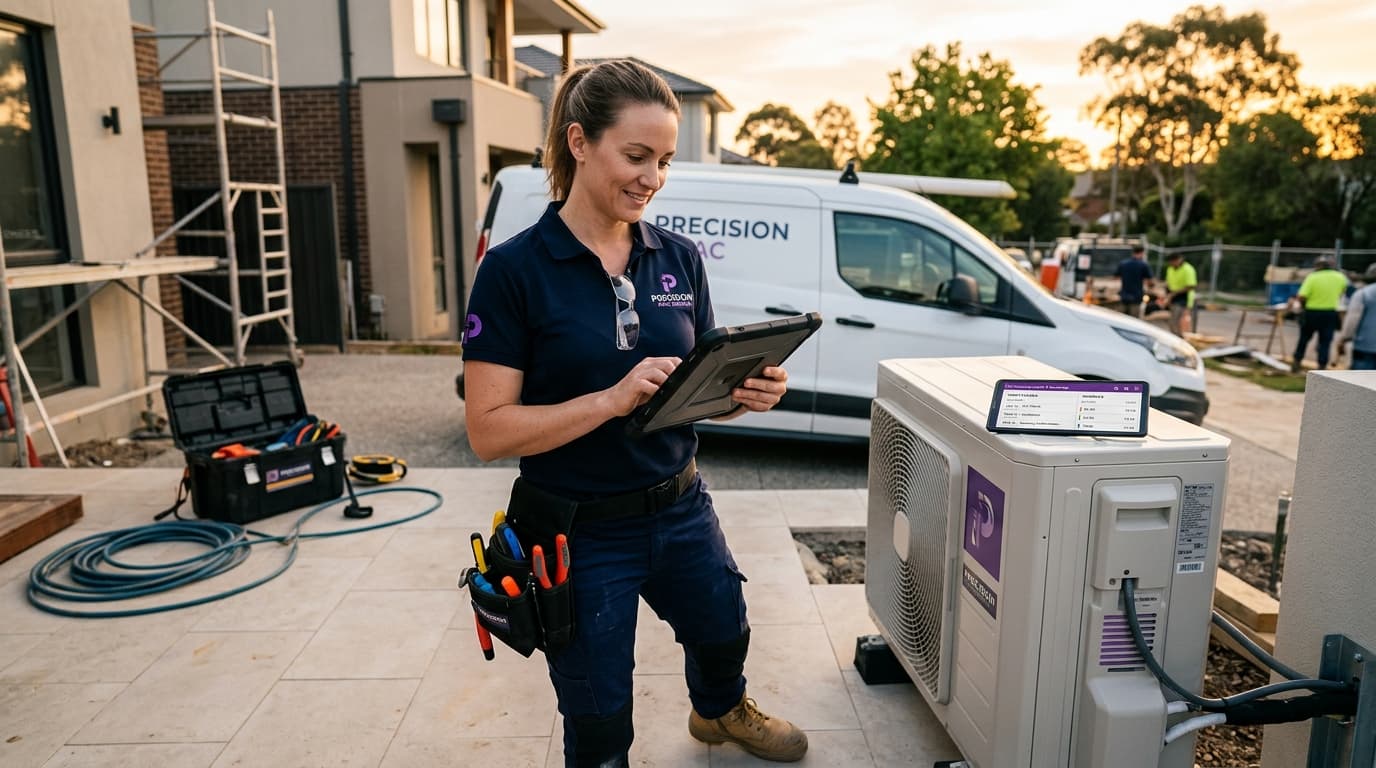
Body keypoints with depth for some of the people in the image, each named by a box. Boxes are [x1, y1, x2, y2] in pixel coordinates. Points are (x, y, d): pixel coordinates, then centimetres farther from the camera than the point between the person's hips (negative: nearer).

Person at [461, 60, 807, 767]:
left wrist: (744, 393, -17)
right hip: (579, 533, -4)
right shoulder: (514, 270, -16)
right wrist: (613, 398, -31)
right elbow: (489, 430, -19)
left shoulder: (679, 258, -2)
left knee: (723, 636, 30)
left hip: (680, 513, 5)